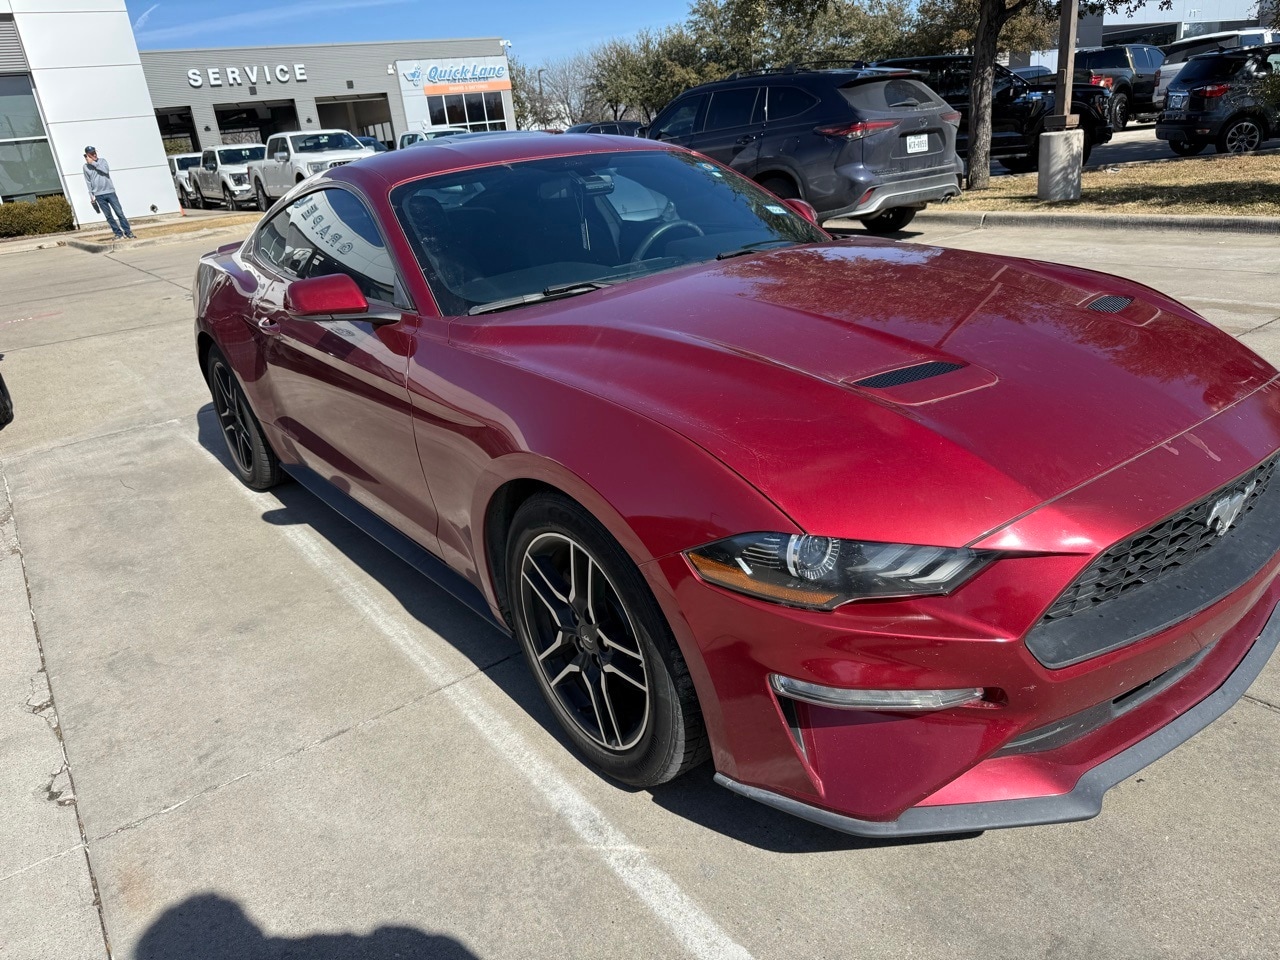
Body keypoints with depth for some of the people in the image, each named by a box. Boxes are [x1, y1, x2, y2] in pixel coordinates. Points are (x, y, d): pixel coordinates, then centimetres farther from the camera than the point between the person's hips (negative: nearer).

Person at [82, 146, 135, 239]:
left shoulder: (102, 161, 6)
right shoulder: (86, 166, 6)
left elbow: (106, 170, -15)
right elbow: (88, 182, 7)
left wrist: (93, 163, -13)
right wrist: (91, 196, 2)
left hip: (110, 192, 0)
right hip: (99, 195, 1)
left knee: (119, 213, -4)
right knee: (108, 216, 1)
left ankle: (128, 232, 0)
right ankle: (118, 233, 6)